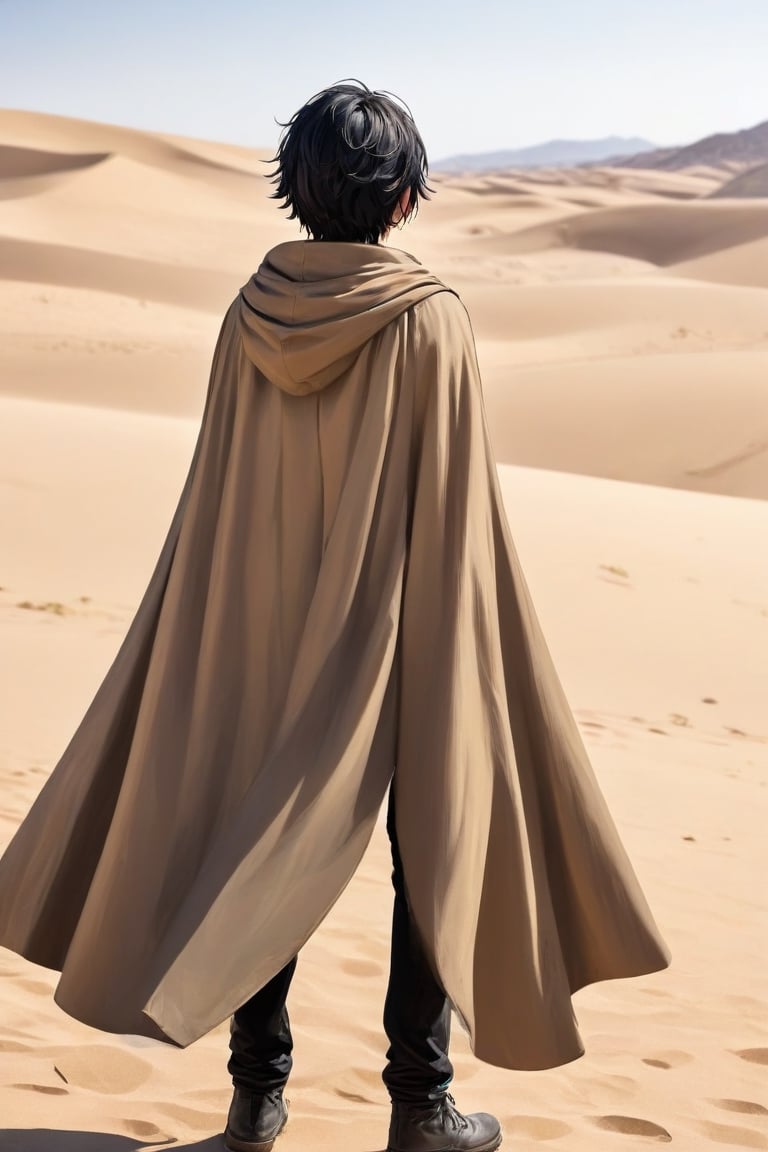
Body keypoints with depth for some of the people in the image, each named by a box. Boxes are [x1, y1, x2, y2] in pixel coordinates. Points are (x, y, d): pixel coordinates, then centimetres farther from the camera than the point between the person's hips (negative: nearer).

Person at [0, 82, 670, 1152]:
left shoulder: (250, 318, -3)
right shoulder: (431, 321, -14)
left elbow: (216, 503, 1)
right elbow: (457, 510, -13)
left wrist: (240, 624, 12)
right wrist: (473, 647, -3)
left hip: (268, 631, 4)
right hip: (405, 635, -3)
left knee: (266, 851, 14)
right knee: (433, 850, 11)